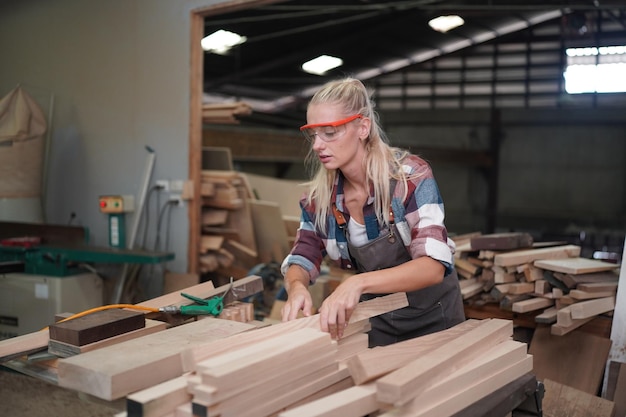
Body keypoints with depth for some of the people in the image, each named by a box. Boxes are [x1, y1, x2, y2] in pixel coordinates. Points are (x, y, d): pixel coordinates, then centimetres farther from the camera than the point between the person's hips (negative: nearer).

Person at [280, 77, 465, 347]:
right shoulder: (319, 194, -10)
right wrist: (297, 286, -27)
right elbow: (303, 256, -4)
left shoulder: (411, 176, -23)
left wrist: (358, 283, -45)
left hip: (431, 317, -2)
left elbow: (434, 265, -30)